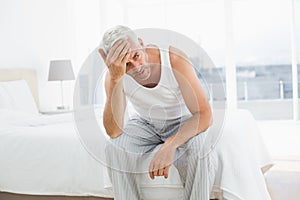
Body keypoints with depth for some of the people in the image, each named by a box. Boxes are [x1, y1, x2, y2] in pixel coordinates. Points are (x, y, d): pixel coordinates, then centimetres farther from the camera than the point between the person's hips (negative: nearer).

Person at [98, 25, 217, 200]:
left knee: (201, 153, -32)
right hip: (145, 124, 2)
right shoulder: (114, 75, -21)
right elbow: (113, 132, -32)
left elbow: (204, 114, -29)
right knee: (114, 149, -26)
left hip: (183, 122, -2)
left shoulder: (175, 60, -28)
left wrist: (170, 145, -43)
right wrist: (115, 79, -43)